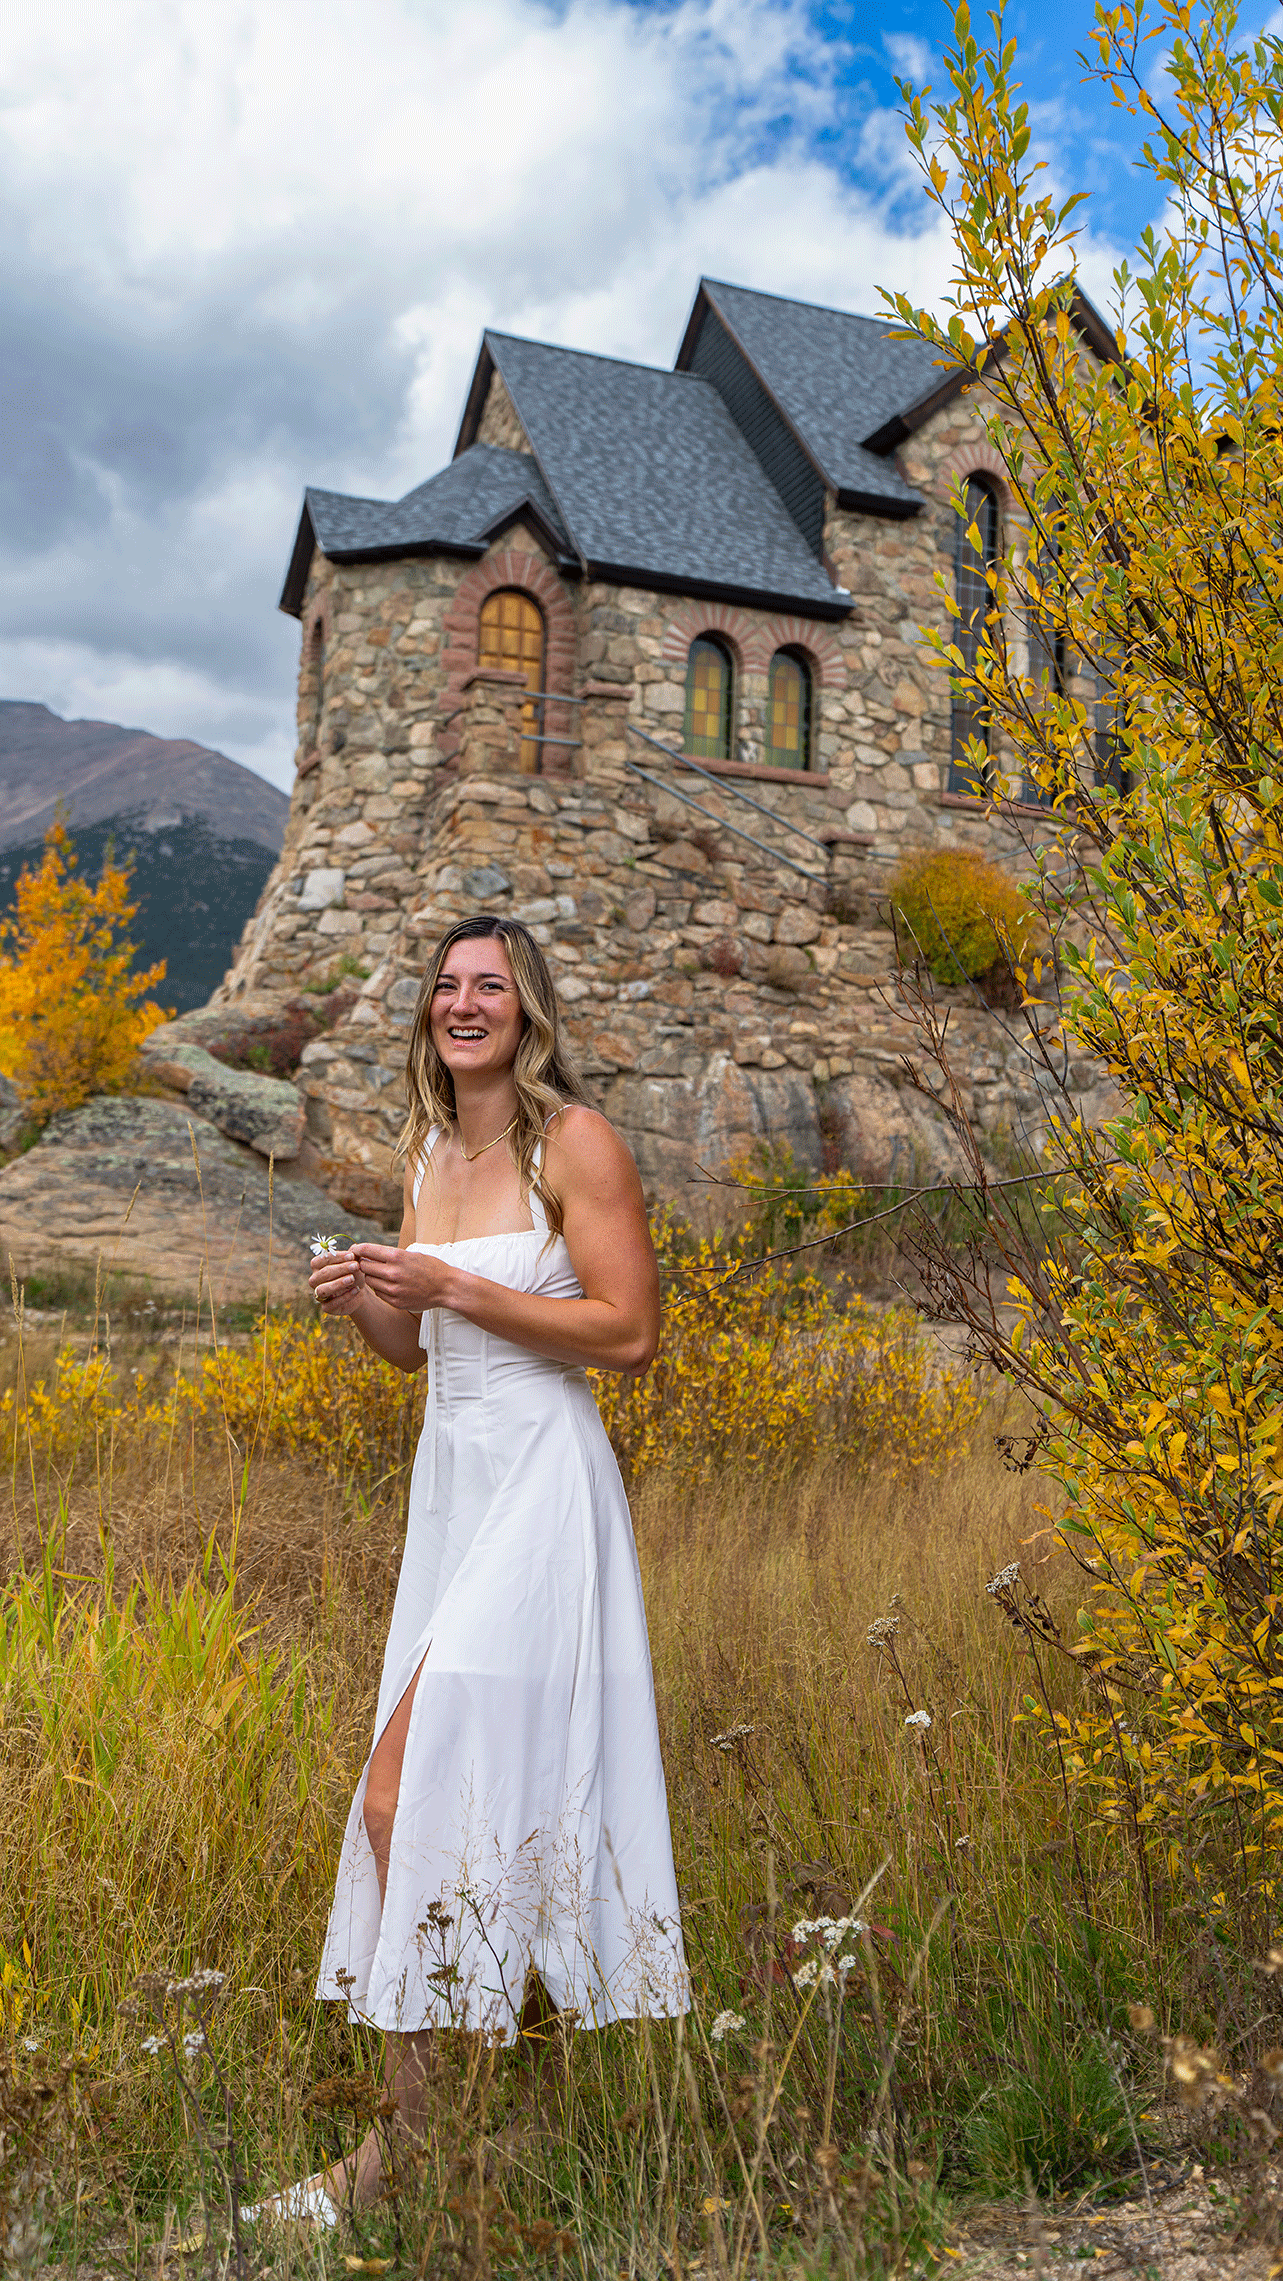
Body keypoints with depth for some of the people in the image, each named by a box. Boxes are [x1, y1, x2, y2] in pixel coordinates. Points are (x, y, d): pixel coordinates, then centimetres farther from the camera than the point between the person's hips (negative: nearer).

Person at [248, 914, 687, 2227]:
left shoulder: (573, 1139, -10)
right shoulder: (427, 1149, 12)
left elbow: (632, 1333, -15)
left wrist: (455, 1286, -18)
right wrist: (360, 1302, -3)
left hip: (541, 1480, -8)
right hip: (447, 1476, 8)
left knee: (412, 1788, -9)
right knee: (458, 1788, 11)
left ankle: (409, 2141, 5)